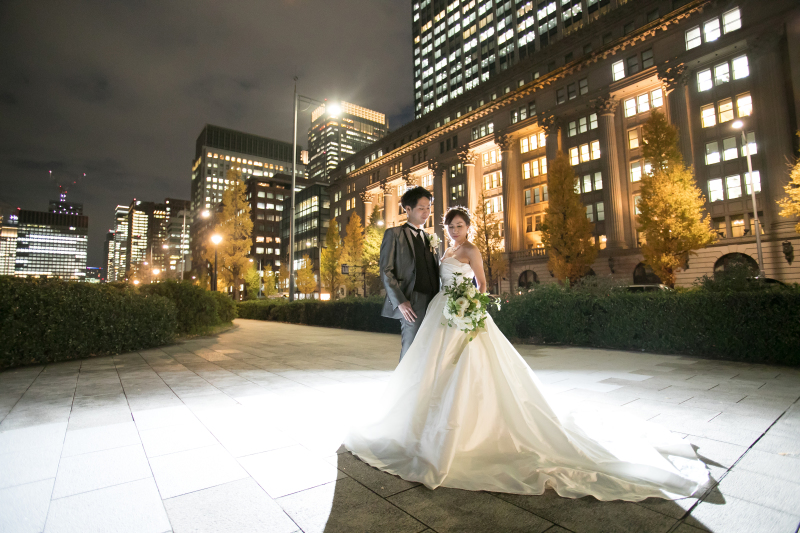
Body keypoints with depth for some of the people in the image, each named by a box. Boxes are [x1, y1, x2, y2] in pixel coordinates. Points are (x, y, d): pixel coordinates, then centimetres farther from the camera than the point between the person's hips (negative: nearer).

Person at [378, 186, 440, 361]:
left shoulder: (429, 238, 21)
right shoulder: (394, 234, 3)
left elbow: (434, 271, 19)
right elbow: (386, 271, -4)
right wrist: (400, 301, -13)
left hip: (433, 303, 5)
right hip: (412, 304, -5)